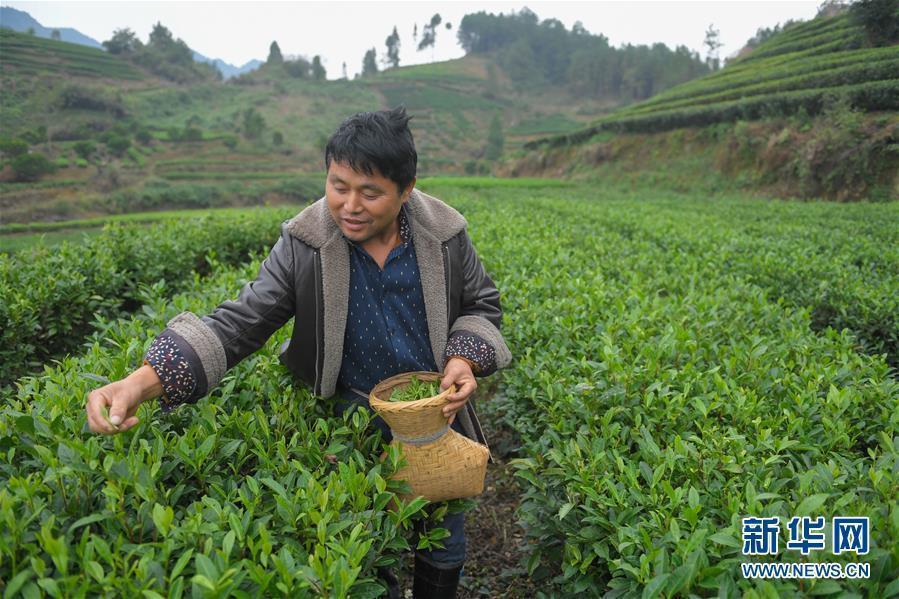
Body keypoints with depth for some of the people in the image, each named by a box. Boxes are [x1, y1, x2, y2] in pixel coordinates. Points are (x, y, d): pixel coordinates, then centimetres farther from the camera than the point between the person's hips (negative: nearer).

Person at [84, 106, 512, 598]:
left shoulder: (444, 234, -14)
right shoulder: (304, 245, -17)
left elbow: (481, 305, 1)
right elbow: (240, 323, -20)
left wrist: (466, 358, -19)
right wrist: (144, 381, -34)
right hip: (352, 414, -1)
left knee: (444, 548, 19)